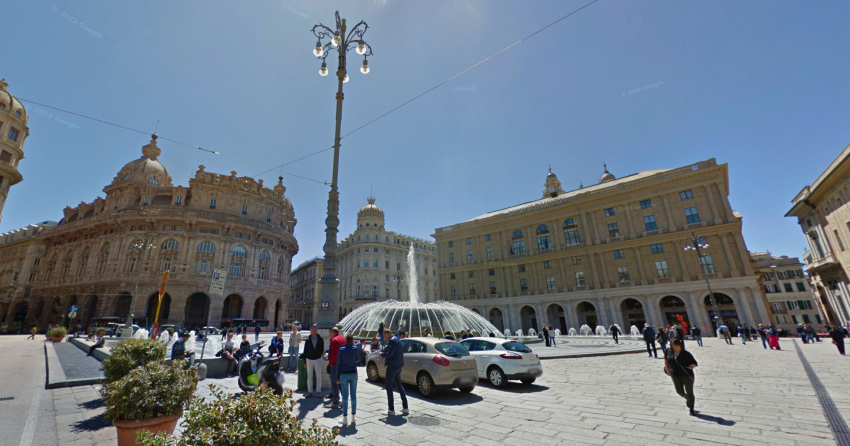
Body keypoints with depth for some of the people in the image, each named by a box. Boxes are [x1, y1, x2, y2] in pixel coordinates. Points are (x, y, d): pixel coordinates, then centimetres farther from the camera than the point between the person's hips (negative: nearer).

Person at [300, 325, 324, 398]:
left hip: (317, 359, -1)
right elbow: (305, 351, 4)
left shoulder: (320, 339, -2)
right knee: (309, 376, 8)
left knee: (318, 376, 2)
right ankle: (310, 391, 18)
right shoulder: (308, 340, -1)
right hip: (309, 360, 1)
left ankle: (318, 392, 11)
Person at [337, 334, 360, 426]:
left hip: (344, 374, -1)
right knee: (353, 395, 9)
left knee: (345, 396, 5)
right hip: (353, 374, 1)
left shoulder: (341, 349, -6)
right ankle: (353, 418, 16)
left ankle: (345, 419, 9)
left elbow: (338, 364, -3)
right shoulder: (356, 349, -6)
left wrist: (338, 377, 4)